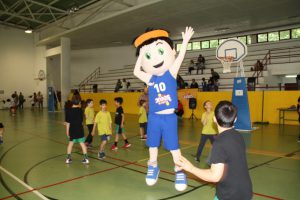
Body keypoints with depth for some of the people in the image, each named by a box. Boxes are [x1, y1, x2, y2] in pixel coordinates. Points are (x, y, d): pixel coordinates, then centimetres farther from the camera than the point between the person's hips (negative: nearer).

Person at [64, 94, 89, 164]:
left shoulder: (68, 110, -8)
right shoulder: (80, 110, -4)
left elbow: (68, 122, -7)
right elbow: (81, 120, 5)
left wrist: (67, 130, 2)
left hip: (72, 130, 0)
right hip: (80, 129, 0)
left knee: (70, 143, 16)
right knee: (82, 143, 5)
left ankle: (68, 158, 20)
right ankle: (86, 158, 6)